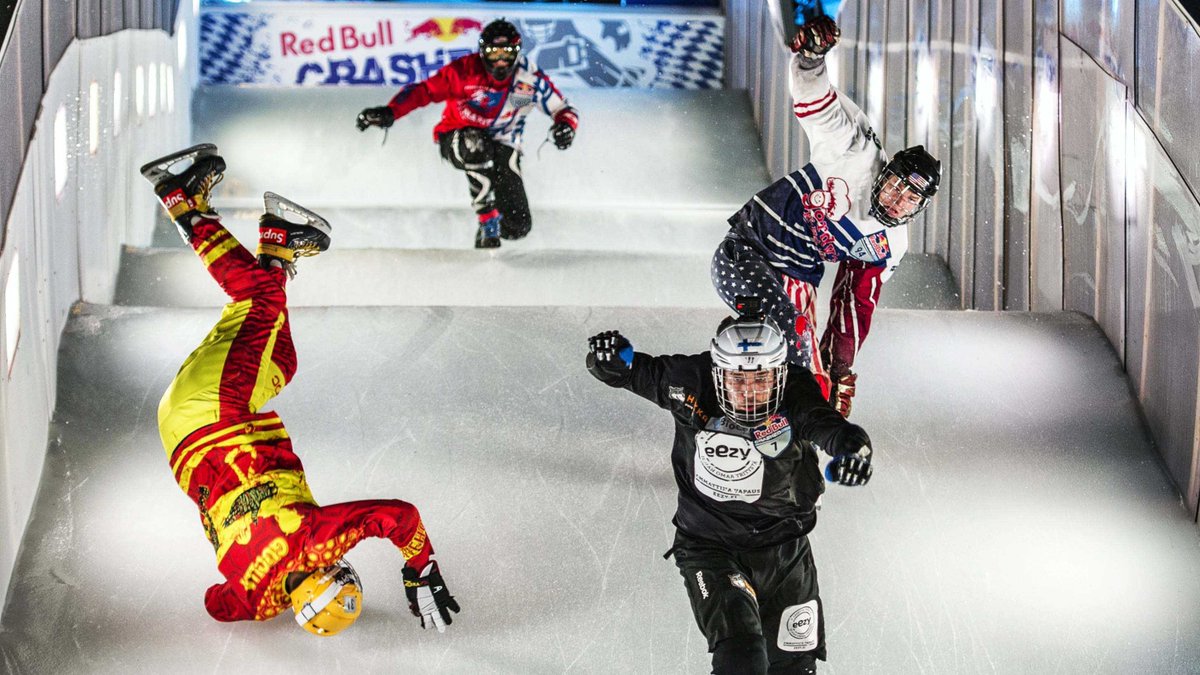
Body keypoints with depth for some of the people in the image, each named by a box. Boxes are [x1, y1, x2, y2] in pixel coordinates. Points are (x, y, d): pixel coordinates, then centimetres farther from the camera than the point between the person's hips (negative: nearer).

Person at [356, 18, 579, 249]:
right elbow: (423, 90, -24)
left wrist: (566, 126, -32)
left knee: (518, 226, -10)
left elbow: (563, 110, -7)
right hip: (457, 140, -2)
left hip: (502, 146, 2)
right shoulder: (465, 70, -21)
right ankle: (487, 221, -24)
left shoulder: (530, 78, -14)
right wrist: (390, 112, -41)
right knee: (477, 147, -42)